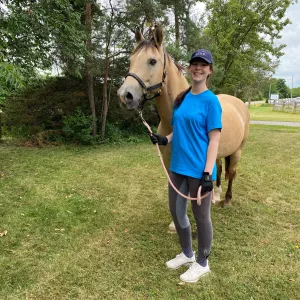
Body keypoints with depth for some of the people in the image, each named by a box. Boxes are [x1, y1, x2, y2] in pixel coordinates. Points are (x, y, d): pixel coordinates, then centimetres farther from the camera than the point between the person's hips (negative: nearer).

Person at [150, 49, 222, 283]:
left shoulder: (211, 100, -11)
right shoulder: (181, 98, 8)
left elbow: (214, 140, -14)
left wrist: (207, 173, -20)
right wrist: (165, 139, -3)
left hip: (199, 169, -7)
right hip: (178, 166, 7)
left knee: (201, 216, 9)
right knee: (176, 212, 18)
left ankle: (202, 263, 31)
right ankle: (187, 254, 41)